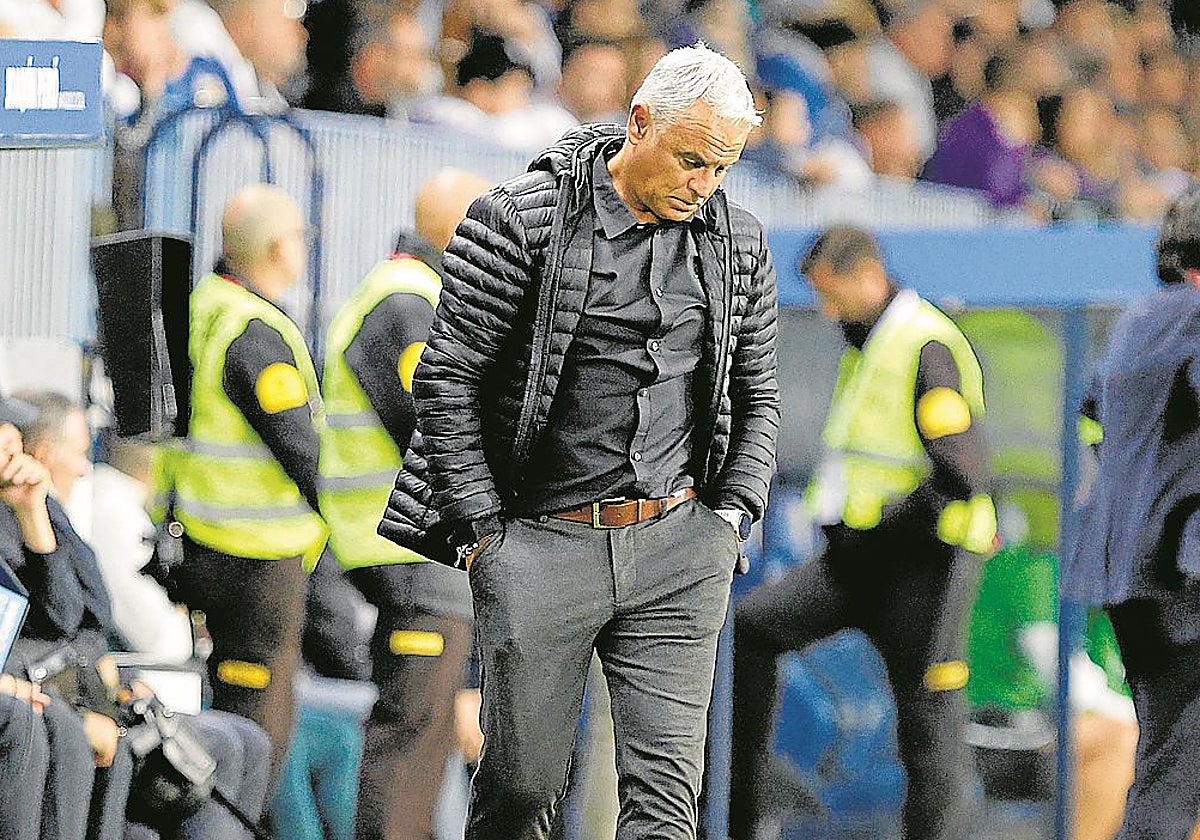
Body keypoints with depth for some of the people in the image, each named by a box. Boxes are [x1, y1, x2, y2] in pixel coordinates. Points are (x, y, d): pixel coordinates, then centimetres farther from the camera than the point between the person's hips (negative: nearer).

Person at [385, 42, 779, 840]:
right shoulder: (521, 220, -7)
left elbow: (757, 394, 19)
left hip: (679, 548, 3)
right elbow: (446, 380, -5)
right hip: (543, 540, -3)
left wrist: (731, 516, 6)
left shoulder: (739, 243, 8)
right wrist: (481, 530, -7)